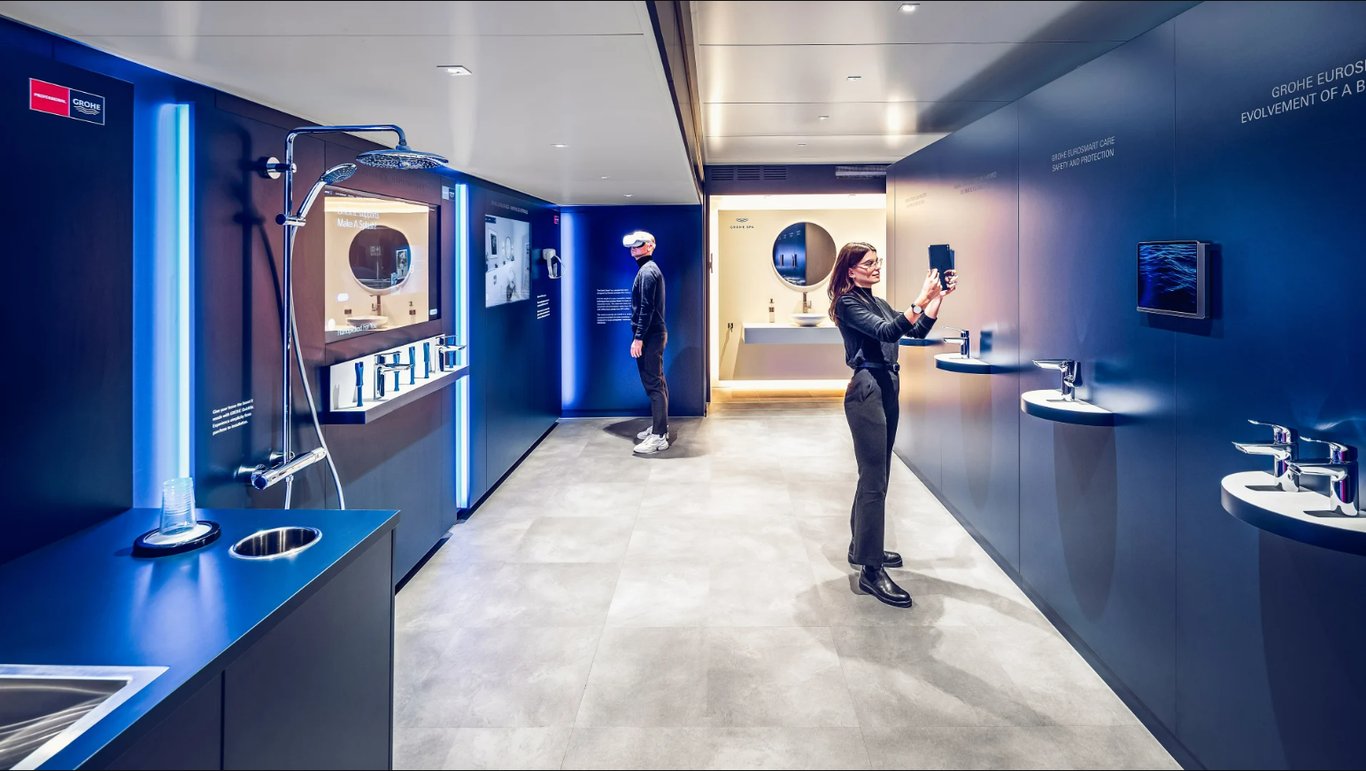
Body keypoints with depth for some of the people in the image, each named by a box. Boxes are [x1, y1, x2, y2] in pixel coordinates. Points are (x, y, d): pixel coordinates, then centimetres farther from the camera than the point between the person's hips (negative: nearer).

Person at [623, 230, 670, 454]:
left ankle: (659, 436, -9)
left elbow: (646, 309, -21)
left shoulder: (647, 271, -14)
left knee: (653, 384, -10)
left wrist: (638, 338, -22)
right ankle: (660, 426, 24)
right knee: (657, 382, 15)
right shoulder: (650, 269, 18)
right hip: (654, 334, 11)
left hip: (649, 336, -11)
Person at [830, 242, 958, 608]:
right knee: (875, 482, -11)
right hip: (866, 392, -9)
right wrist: (921, 299, -27)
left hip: (887, 390, 9)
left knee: (874, 477, 14)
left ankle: (862, 547, 27)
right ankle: (871, 570, -9)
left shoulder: (879, 303, 18)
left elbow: (917, 331, 12)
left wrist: (939, 297, 1)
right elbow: (887, 332, -22)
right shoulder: (848, 303, -8)